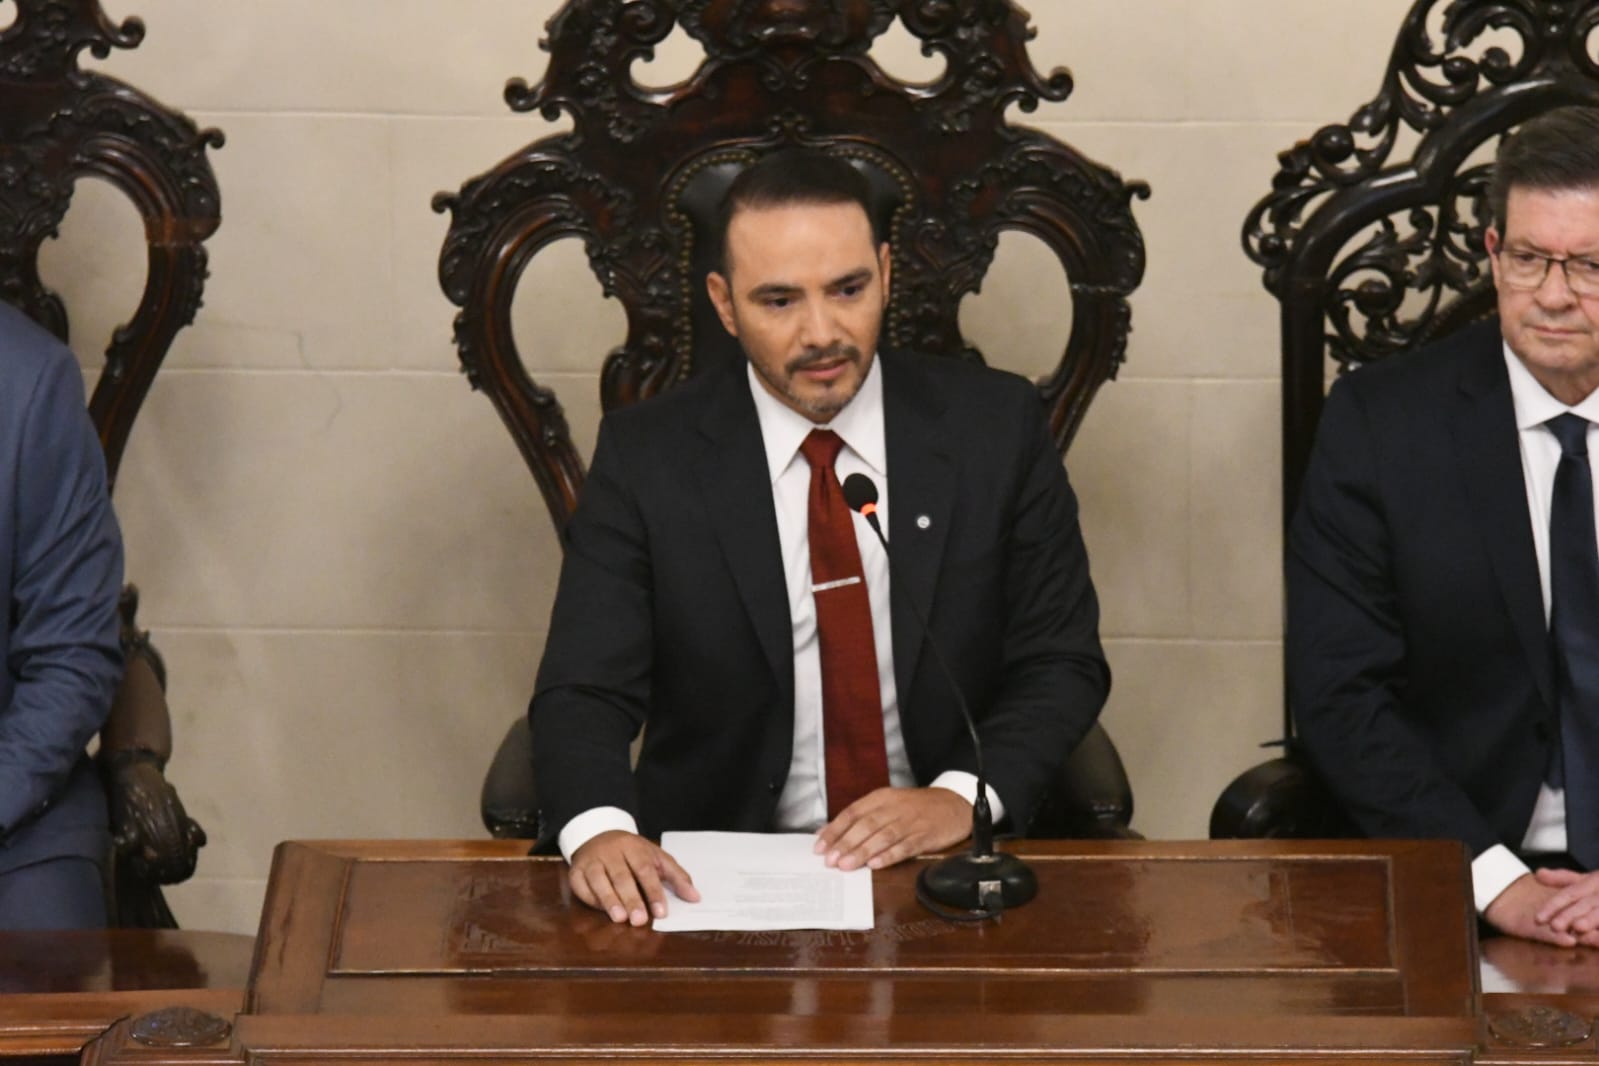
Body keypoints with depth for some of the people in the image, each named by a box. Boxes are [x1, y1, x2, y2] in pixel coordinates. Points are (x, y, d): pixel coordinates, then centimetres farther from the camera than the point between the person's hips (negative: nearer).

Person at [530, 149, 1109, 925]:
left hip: (946, 866, 0)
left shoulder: (995, 427, 4)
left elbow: (1062, 662, 6)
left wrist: (965, 795, -13)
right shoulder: (647, 458, 1)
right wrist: (599, 829, -27)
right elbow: (584, 691, -5)